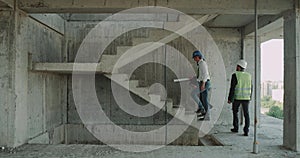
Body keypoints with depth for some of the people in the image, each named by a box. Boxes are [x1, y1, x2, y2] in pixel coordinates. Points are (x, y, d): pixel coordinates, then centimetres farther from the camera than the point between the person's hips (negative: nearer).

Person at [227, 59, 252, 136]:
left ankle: (236, 128, 22)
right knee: (246, 114, 4)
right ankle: (246, 131, -3)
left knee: (235, 112, 16)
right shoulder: (248, 76, 4)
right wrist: (249, 98, 18)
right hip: (246, 98, 3)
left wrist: (229, 99, -9)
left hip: (236, 97, -3)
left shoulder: (235, 75, -12)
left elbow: (232, 88, -14)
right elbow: (250, 88, 8)